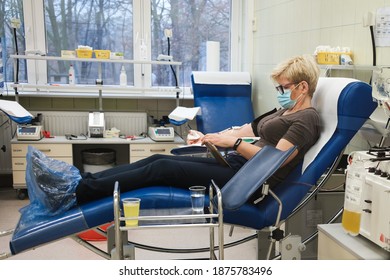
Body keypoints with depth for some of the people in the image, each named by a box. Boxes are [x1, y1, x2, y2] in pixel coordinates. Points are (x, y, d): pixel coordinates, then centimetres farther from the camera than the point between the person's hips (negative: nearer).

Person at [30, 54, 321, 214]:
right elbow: (244, 130, 23)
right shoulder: (286, 112, 21)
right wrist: (209, 137, 13)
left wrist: (234, 142, -23)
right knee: (159, 159, -5)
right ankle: (82, 180, -7)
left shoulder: (307, 118, -7)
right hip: (237, 164, 9)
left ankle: (76, 193, -17)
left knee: (162, 169, -18)